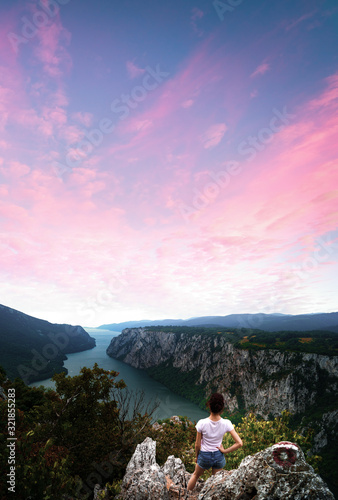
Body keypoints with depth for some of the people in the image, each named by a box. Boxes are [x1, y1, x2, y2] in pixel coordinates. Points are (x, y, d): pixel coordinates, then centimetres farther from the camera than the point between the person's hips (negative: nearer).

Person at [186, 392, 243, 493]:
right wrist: (225, 451, -10)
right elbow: (239, 443, -22)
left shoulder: (202, 423, -28)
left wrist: (197, 456, 6)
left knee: (195, 475, 31)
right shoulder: (226, 423, -24)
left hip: (204, 456, 0)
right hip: (219, 456, 0)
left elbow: (197, 445, -14)